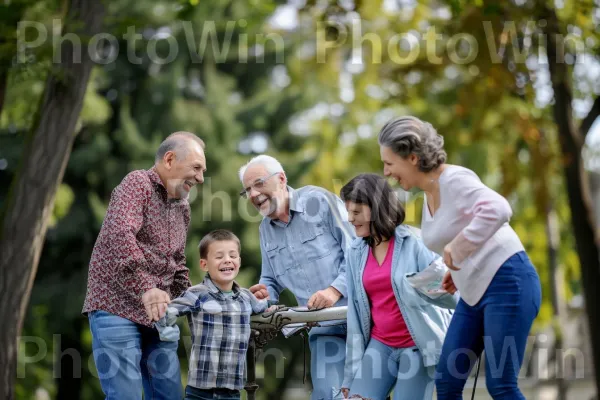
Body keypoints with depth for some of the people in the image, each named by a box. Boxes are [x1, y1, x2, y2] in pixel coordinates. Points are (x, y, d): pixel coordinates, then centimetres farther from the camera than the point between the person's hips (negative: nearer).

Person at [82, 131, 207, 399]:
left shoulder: (182, 208, 17)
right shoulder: (138, 184, -9)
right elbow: (120, 236, -26)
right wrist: (146, 288, -36)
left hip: (158, 315, 8)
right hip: (117, 309, -8)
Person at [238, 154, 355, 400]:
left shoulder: (319, 201, -5)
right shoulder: (265, 230, 16)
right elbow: (271, 280, 22)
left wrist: (335, 289, -20)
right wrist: (265, 292, -2)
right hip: (324, 328, 5)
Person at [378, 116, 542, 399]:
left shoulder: (454, 180, -16)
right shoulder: (429, 194, 11)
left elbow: (498, 210, -34)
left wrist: (458, 248, -28)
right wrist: (457, 269, 11)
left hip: (508, 283, -10)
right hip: (474, 291, 10)